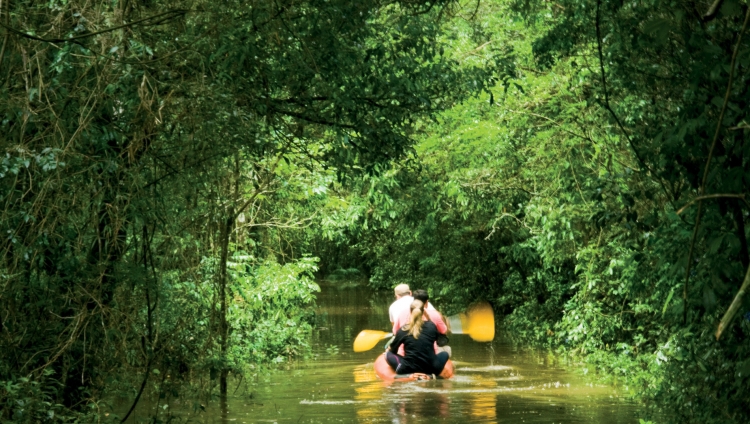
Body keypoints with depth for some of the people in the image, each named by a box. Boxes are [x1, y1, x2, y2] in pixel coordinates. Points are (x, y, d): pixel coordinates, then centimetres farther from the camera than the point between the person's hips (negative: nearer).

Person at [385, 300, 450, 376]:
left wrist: (388, 350, 32)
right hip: (430, 369, -1)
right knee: (444, 354, 27)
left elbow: (393, 350, 8)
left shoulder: (403, 330, -5)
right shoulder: (431, 326, -1)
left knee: (389, 354, 23)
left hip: (408, 369, 1)